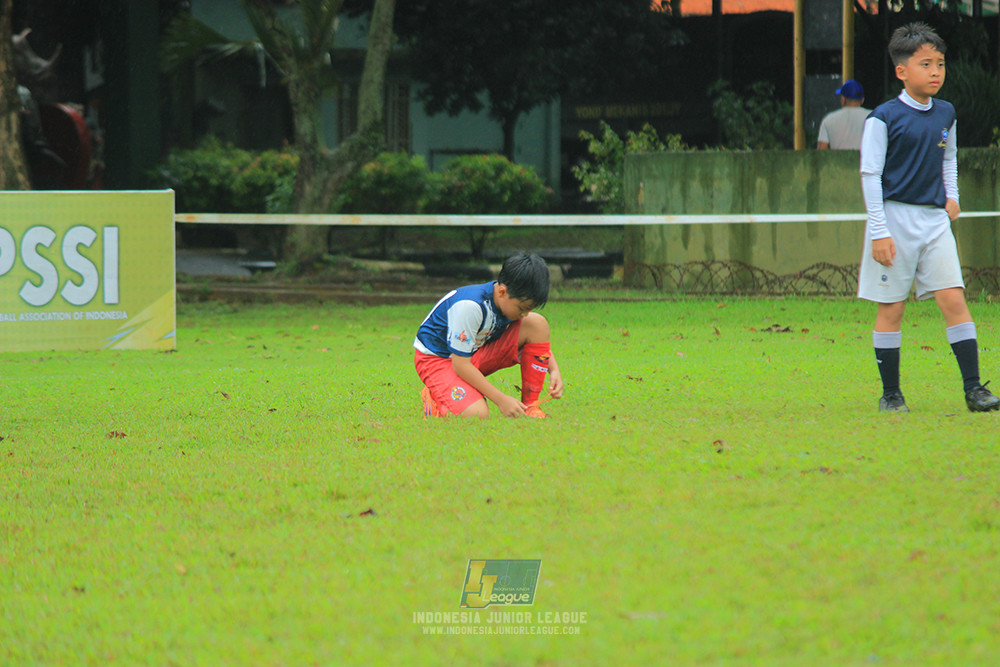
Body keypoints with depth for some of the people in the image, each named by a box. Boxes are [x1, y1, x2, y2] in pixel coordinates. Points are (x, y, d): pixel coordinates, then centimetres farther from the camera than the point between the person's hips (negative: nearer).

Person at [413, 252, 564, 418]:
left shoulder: (519, 300, -11)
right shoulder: (470, 306, -34)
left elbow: (539, 337, 8)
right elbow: (460, 365, -29)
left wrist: (554, 371, -10)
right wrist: (501, 400, -29)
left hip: (480, 352, 7)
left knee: (537, 324, -14)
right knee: (477, 415, -33)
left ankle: (530, 407, -8)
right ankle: (434, 400, 1)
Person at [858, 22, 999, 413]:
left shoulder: (945, 115, 9)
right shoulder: (884, 118, -9)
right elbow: (870, 175, -9)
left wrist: (951, 195, 15)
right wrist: (879, 232, -13)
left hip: (935, 219, 4)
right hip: (895, 217, -4)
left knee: (953, 298, -5)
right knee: (891, 307, 1)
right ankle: (890, 393, 11)